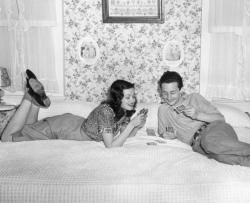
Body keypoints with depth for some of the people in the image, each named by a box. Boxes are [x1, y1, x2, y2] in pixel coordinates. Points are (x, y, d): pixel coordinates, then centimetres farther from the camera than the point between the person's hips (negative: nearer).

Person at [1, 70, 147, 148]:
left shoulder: (125, 111, -11)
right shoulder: (106, 111, -35)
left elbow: (125, 135, 0)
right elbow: (111, 146, -35)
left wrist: (137, 126, -19)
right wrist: (132, 124, -37)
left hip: (75, 123, 7)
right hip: (61, 128, -7)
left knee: (28, 129, 27)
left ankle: (36, 95, 18)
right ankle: (31, 96, 5)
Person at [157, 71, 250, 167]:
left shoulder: (194, 97, 15)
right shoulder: (163, 109, 21)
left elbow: (220, 118, 9)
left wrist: (198, 115, -8)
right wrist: (168, 135, 4)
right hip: (197, 142, 1)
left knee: (209, 141, -40)